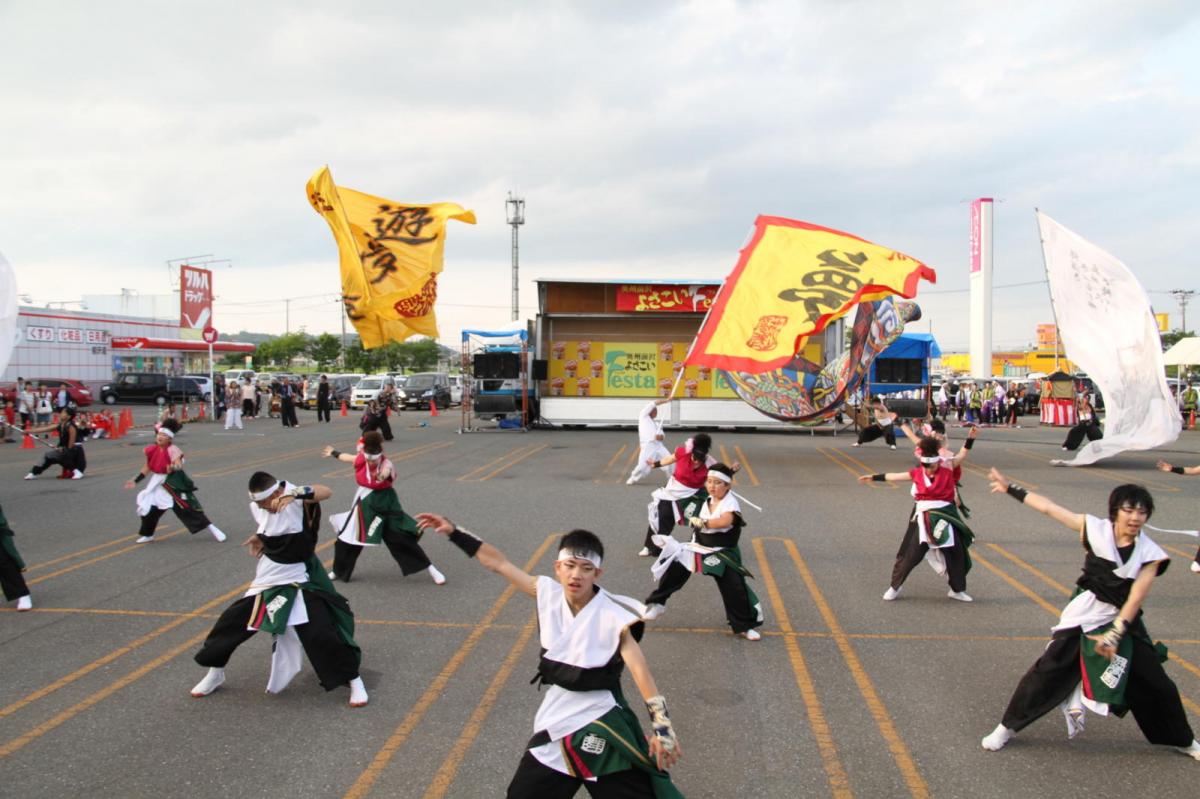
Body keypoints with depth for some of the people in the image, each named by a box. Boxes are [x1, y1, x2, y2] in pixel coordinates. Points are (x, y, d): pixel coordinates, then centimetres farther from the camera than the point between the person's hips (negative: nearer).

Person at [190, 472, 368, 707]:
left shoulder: (297, 500, -22)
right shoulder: (258, 507, -1)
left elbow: (326, 492, -41)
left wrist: (294, 493, -55)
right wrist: (260, 537, -1)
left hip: (299, 581, -6)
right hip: (267, 579, 6)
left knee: (322, 634, -13)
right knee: (231, 622, 11)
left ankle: (354, 680, 4)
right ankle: (215, 673, 37)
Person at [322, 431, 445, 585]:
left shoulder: (386, 464, -24)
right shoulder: (361, 460, -7)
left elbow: (387, 470, -50)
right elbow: (348, 457, 16)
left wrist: (385, 474, -74)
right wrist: (334, 453, 35)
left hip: (384, 504, -5)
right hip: (364, 504, 5)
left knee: (402, 538, -9)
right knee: (346, 537, 14)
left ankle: (432, 570, 1)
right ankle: (339, 571, 40)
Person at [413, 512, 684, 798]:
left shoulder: (611, 617, -17)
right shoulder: (548, 594, -5)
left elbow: (640, 669, -19)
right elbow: (498, 563, 3)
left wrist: (662, 726, -25)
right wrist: (454, 532, 4)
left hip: (603, 730, -4)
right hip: (555, 726, 5)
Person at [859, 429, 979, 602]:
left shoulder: (947, 470, -2)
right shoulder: (917, 474, 0)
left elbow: (961, 456, -5)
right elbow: (894, 476, 8)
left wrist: (970, 439, -17)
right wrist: (874, 477, 13)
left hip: (945, 517, 1)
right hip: (922, 518, 0)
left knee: (956, 554, 9)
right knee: (909, 554, 2)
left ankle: (957, 590, 29)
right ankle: (895, 587, 17)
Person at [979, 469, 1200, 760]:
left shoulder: (1150, 554, -10)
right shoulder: (1096, 530, -11)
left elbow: (1135, 599, -13)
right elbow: (1048, 507, -6)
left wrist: (1115, 634, -21)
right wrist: (1010, 488, -2)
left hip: (1123, 621, 1)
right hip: (1082, 617, -1)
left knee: (1156, 685, 10)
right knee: (1046, 672, -4)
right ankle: (1006, 728, 8)